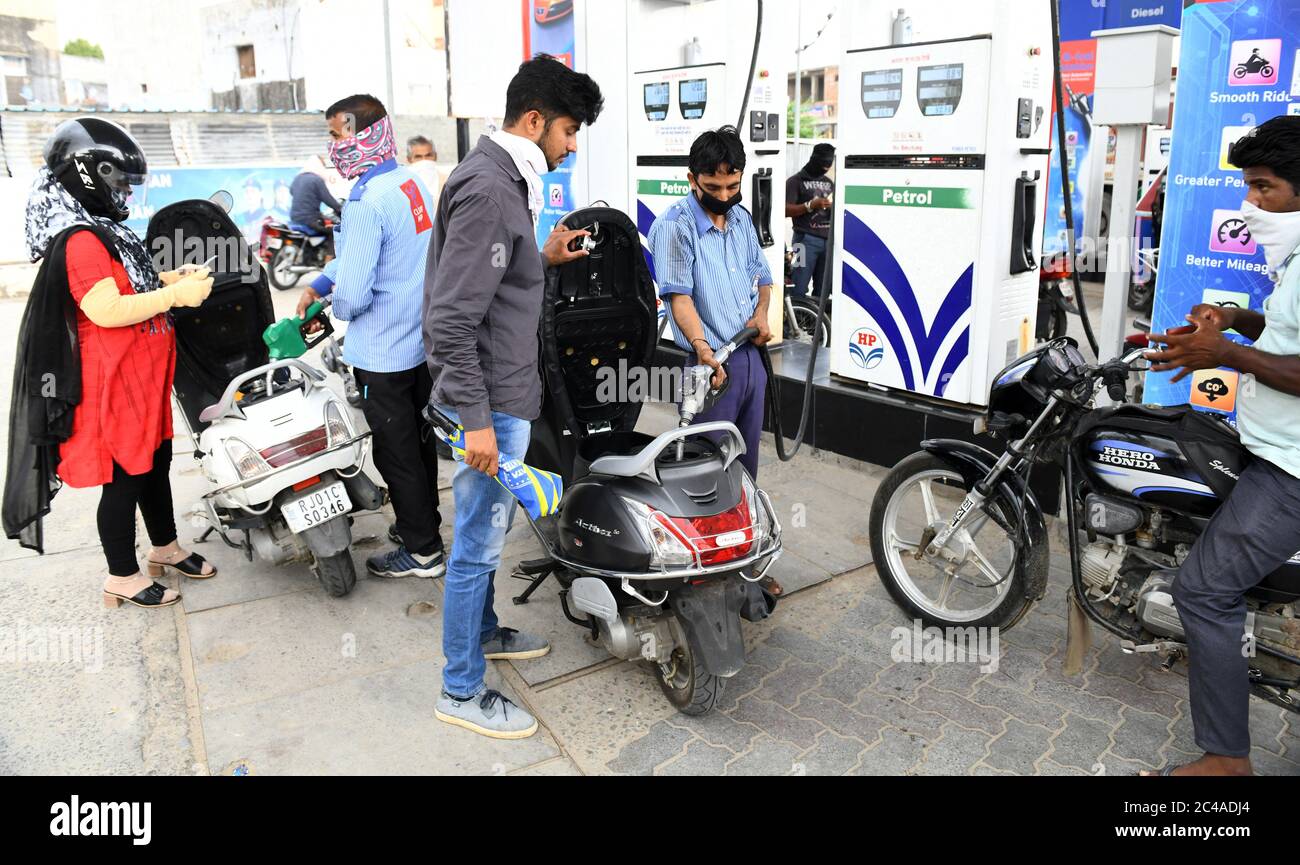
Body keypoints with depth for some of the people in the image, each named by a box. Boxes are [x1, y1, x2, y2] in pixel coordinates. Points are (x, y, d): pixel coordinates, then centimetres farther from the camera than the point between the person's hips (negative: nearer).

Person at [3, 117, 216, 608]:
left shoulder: (102, 231, 12)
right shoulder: (81, 240, -20)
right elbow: (105, 310, -29)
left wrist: (172, 278, 9)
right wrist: (175, 294, -26)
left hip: (142, 378, 10)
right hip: (113, 384, -10)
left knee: (156, 464, 20)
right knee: (124, 479, 1)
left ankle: (165, 549, 37)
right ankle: (122, 578, 16)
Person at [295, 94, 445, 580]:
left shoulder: (367, 201, -23)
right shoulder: (413, 183, 5)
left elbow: (353, 294, -26)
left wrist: (335, 307, -4)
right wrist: (317, 286, 12)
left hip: (382, 353, -9)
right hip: (422, 339, 9)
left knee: (395, 452, 4)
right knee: (419, 439, 20)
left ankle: (422, 551, 15)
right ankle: (424, 524, 36)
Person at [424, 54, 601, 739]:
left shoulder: (504, 180, 13)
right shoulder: (486, 190, -20)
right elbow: (451, 318, -24)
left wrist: (543, 259, 10)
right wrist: (476, 420, -24)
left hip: (504, 394, 10)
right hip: (489, 401, -10)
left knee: (487, 530, 23)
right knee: (479, 541, 1)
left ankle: (482, 632, 42)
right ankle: (461, 692, 15)